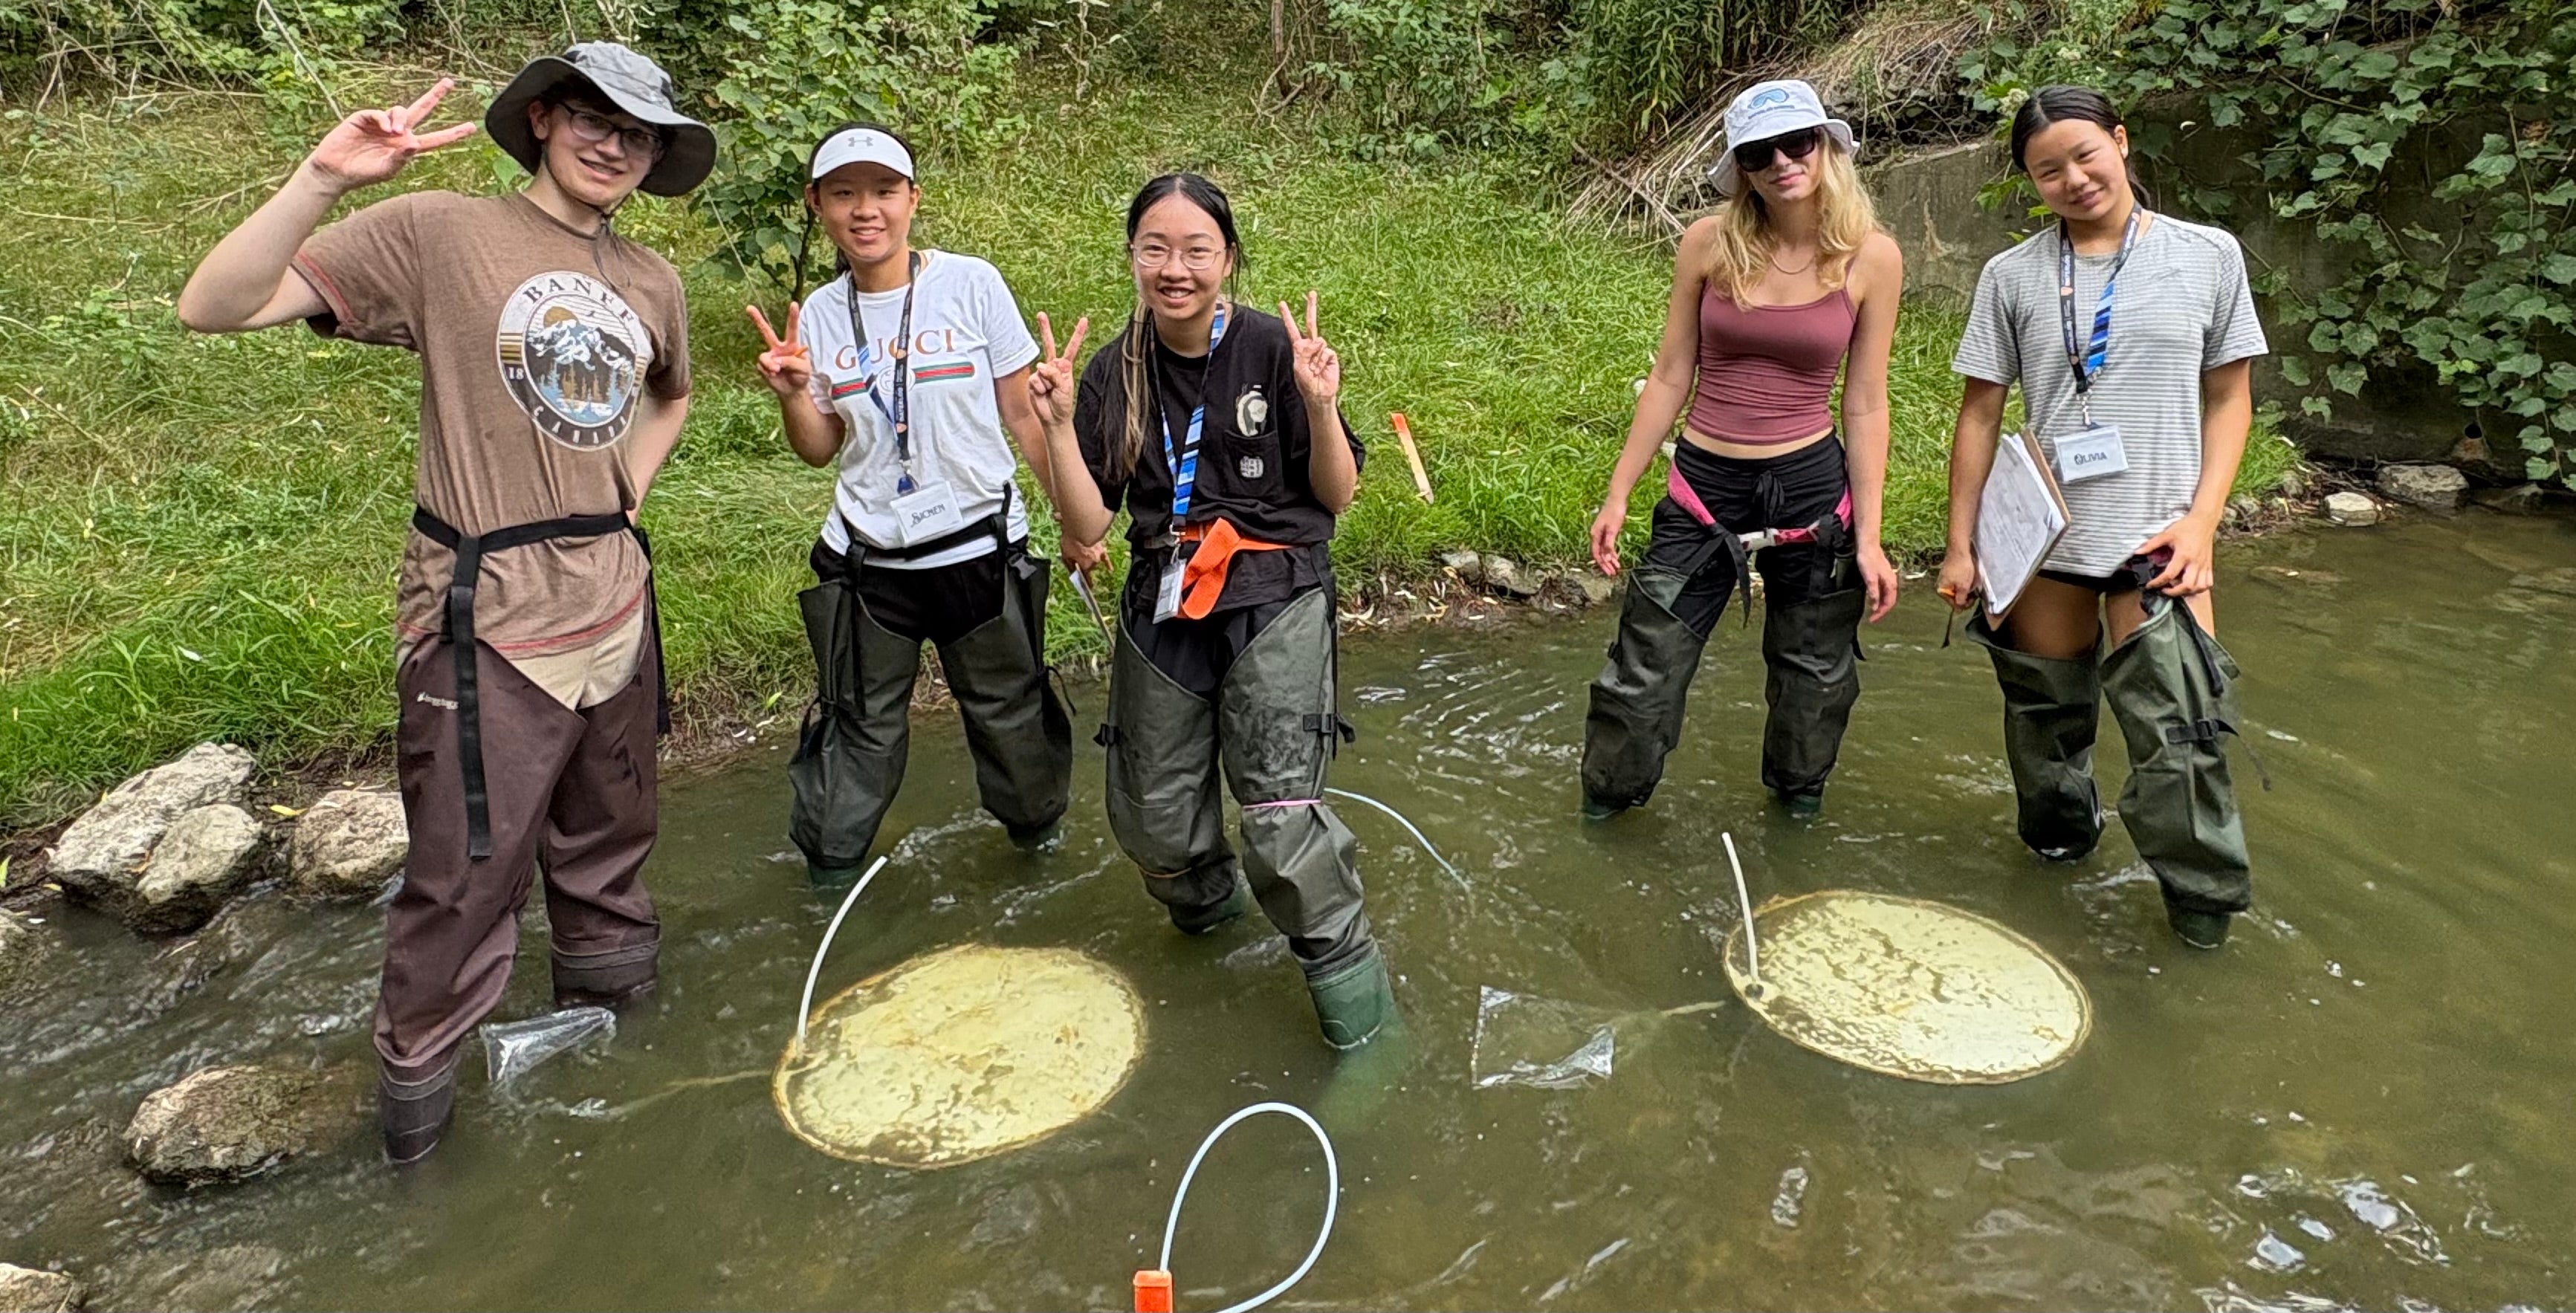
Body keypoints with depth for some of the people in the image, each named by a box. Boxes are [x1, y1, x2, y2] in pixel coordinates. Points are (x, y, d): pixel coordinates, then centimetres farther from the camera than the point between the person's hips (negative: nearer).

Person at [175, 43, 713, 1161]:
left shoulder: (650, 282, 8)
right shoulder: (438, 234, -8)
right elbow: (214, 308, -14)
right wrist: (324, 179, -26)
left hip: (614, 612, 6)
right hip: (487, 625, -6)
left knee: (607, 854, 21)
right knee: (466, 878, 3)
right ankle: (417, 1076, 26)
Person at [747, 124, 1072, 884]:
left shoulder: (971, 285, -7)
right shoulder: (819, 316, 1)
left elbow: (1022, 410, -1)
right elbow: (821, 449, 7)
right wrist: (793, 393, -13)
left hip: (980, 547, -2)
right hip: (868, 558, 2)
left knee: (1008, 708, 12)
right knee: (861, 720, 13)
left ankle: (1034, 821, 39)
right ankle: (830, 859, 33)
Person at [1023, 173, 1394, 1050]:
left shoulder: (1272, 350, -8)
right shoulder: (1115, 375, 1)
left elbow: (1337, 496, -5)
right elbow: (1087, 527, -2)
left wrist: (1320, 406, -21)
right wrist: (1059, 424, -15)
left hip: (1275, 596, -4)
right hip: (1163, 604, 4)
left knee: (1278, 812, -16)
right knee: (1148, 816, 11)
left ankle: (1349, 978, 7)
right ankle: (1205, 902, 46)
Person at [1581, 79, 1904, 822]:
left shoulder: (1871, 257, -5)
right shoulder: (1709, 243, -4)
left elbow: (1865, 404, -1)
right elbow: (1670, 377, 2)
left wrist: (1868, 537, -3)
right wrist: (1617, 495, 1)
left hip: (1811, 485, 0)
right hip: (1704, 485, 0)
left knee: (1815, 670, 16)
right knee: (1645, 669, 3)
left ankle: (1797, 794, 43)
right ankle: (1607, 800, 28)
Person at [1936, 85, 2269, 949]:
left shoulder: (2207, 256, 2)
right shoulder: (2013, 276, 2)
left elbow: (2229, 397, 6)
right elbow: (1980, 414, 4)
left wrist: (2201, 520, -6)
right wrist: (1961, 545, 1)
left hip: (2159, 541, -1)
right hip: (2041, 541, 2)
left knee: (2177, 734, -7)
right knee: (2046, 711, 15)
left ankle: (2205, 907, 12)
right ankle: (2061, 833, 40)